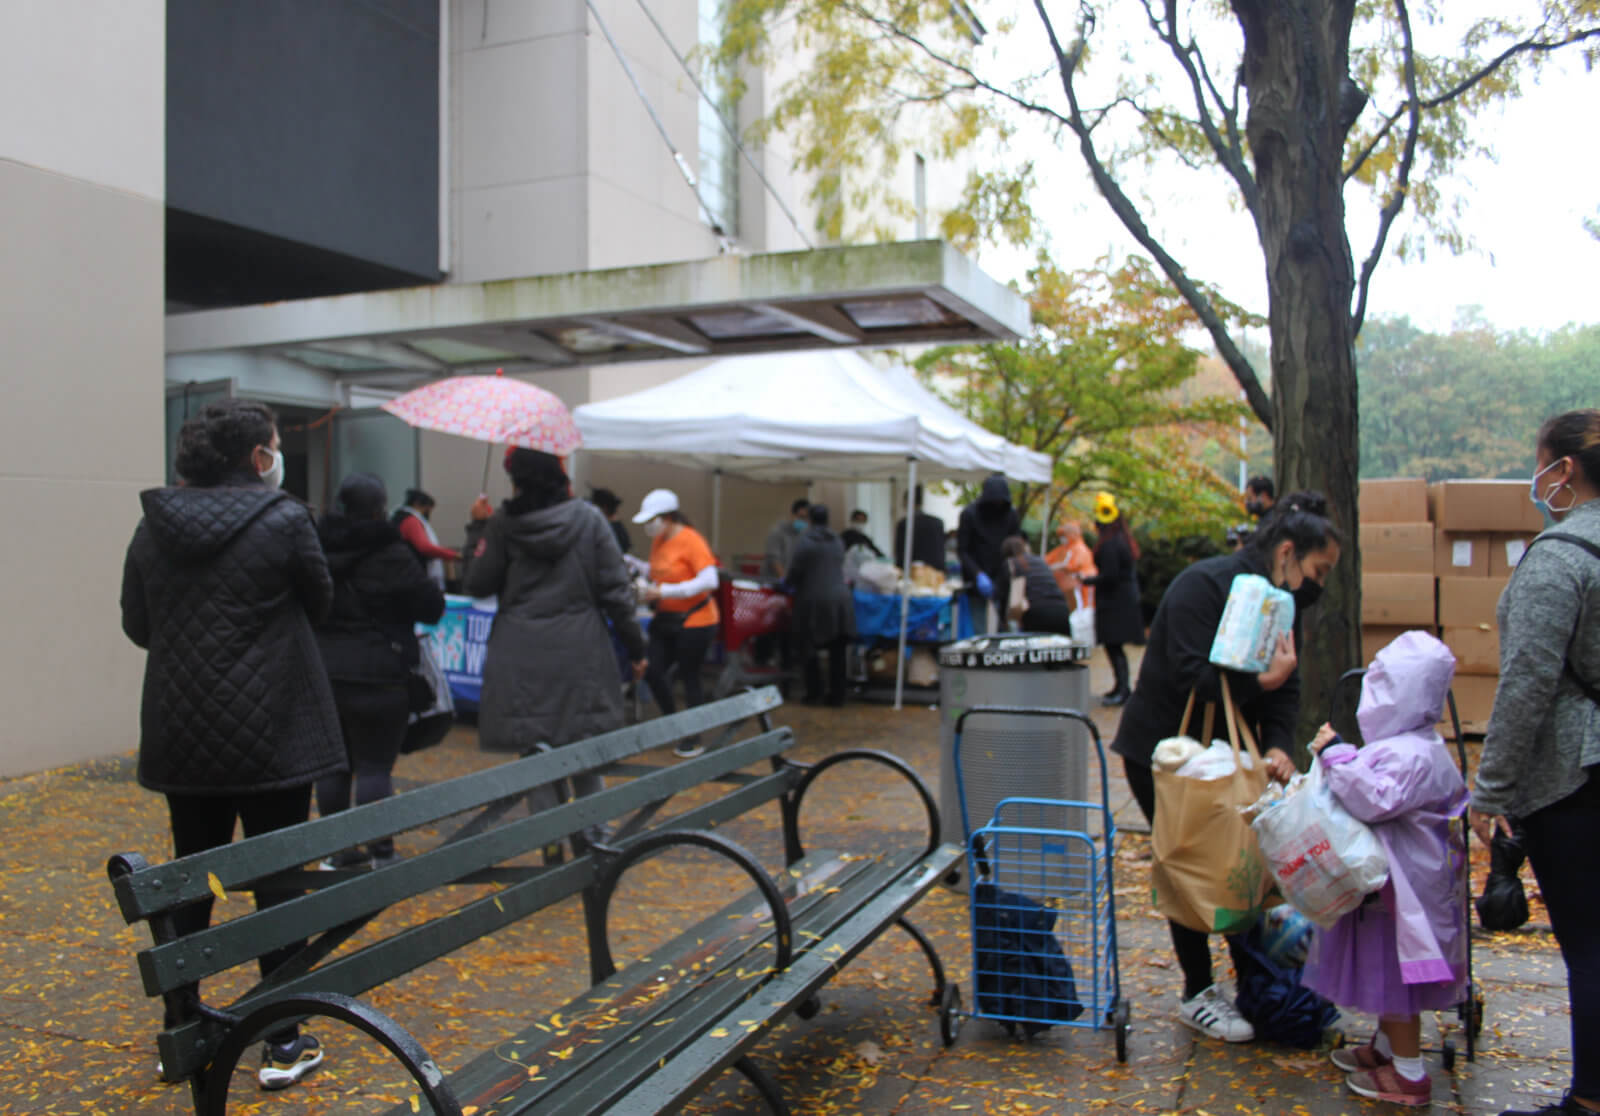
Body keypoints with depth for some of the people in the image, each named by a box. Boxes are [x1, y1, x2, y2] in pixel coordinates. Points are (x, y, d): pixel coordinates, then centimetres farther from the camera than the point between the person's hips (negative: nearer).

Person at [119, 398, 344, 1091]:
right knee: (277, 879, 5)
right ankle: (284, 1044, 11)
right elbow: (319, 603, 0)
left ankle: (181, 1031, 26)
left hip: (180, 735, 5)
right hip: (271, 736, -4)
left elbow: (137, 626, 8)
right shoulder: (283, 521, -13)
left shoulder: (153, 527, 1)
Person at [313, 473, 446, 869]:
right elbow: (432, 608, -9)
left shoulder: (318, 548, 4)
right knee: (375, 766, -1)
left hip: (323, 672, 6)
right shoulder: (391, 555, -14)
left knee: (334, 763, 13)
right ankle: (381, 852, 4)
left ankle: (336, 850, 21)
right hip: (376, 676, -6)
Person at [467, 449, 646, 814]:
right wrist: (635, 648, 7)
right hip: (580, 657, 2)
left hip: (522, 661, -1)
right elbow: (616, 590, -1)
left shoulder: (503, 523, -4)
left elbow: (479, 586, 3)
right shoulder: (589, 518, 0)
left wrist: (477, 531, 14)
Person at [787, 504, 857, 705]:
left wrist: (787, 583, 14)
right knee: (837, 652, 9)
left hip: (814, 601, -4)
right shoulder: (838, 542, 10)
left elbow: (795, 572, -9)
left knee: (810, 650, 8)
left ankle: (813, 694, 7)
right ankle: (837, 695, 12)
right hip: (840, 600, 5)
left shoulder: (804, 542, -8)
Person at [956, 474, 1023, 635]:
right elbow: (962, 550, -6)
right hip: (978, 580, -3)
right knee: (979, 629, -4)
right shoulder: (969, 514, -6)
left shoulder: (1011, 514, 3)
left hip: (1002, 581, 3)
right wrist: (978, 574, -17)